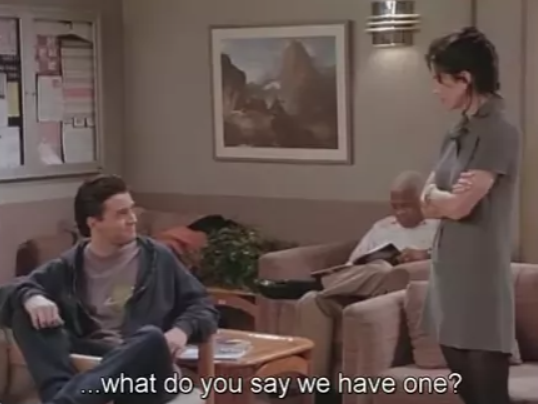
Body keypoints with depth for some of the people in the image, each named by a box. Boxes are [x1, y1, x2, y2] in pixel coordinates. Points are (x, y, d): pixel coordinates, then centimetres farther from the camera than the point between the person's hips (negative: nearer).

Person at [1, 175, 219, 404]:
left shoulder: (158, 258, 14)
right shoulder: (70, 266, 15)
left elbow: (203, 306, 13)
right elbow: (19, 287, 10)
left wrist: (183, 329, -10)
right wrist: (32, 298, -16)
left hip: (144, 366, -1)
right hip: (86, 360, 2)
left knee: (152, 336, -36)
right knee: (27, 313, -17)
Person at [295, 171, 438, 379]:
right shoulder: (381, 227, 27)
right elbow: (353, 264, 19)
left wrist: (426, 255, -20)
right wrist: (349, 276, -4)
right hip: (361, 292, 4)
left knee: (382, 271, -39)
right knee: (311, 301, -24)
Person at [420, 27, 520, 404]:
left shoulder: (499, 133, -14)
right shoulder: (458, 133, 12)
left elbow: (459, 206, -18)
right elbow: (429, 203, 9)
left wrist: (438, 197, 2)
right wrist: (446, 197, -11)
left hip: (482, 281, -8)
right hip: (452, 278, 8)